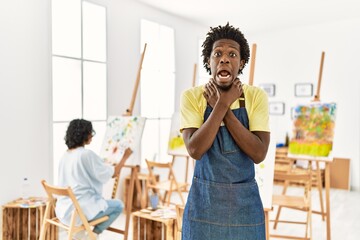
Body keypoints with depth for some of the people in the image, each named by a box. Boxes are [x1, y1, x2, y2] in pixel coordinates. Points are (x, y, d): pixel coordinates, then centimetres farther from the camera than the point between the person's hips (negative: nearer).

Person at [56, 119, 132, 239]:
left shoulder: (65, 155, 8)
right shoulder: (87, 154, -16)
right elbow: (113, 173, -7)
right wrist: (125, 156, 7)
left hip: (63, 209, 8)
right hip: (80, 210, -8)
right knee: (118, 205, 12)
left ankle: (79, 231, 20)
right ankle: (94, 234, 8)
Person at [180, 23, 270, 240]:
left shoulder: (256, 96, -6)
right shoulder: (191, 96, -7)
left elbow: (259, 154, -15)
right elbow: (195, 150, -18)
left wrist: (223, 108, -19)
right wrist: (223, 104, -21)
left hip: (245, 201, 1)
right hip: (204, 199, 0)